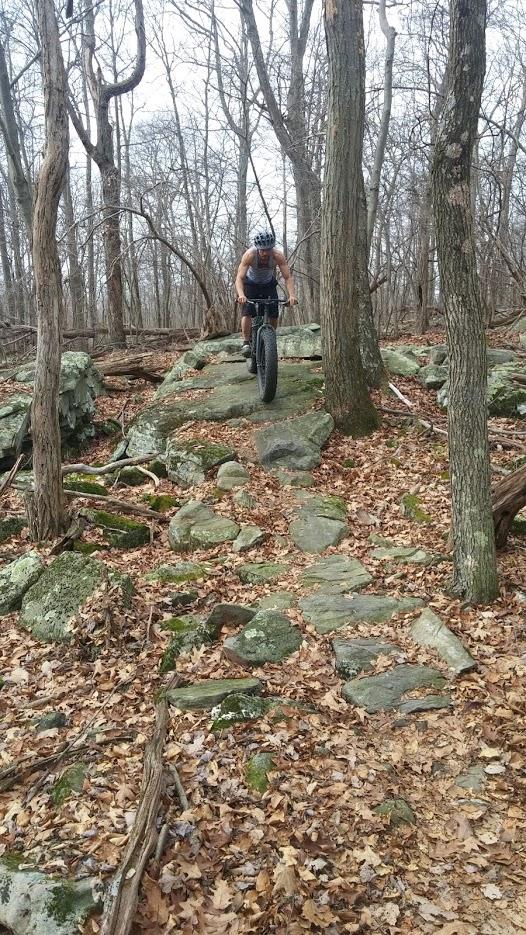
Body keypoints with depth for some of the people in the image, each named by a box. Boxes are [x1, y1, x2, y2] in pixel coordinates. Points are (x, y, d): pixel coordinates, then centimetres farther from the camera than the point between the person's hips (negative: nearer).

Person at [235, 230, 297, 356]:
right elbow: (239, 278, -39)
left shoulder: (278, 256, -29)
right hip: (251, 284, -1)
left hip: (269, 284, 2)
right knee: (246, 313, -20)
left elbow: (288, 277, -30)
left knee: (274, 315, -9)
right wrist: (241, 295, -57)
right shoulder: (249, 255, -33)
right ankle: (246, 343, -12)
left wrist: (292, 295, -48)